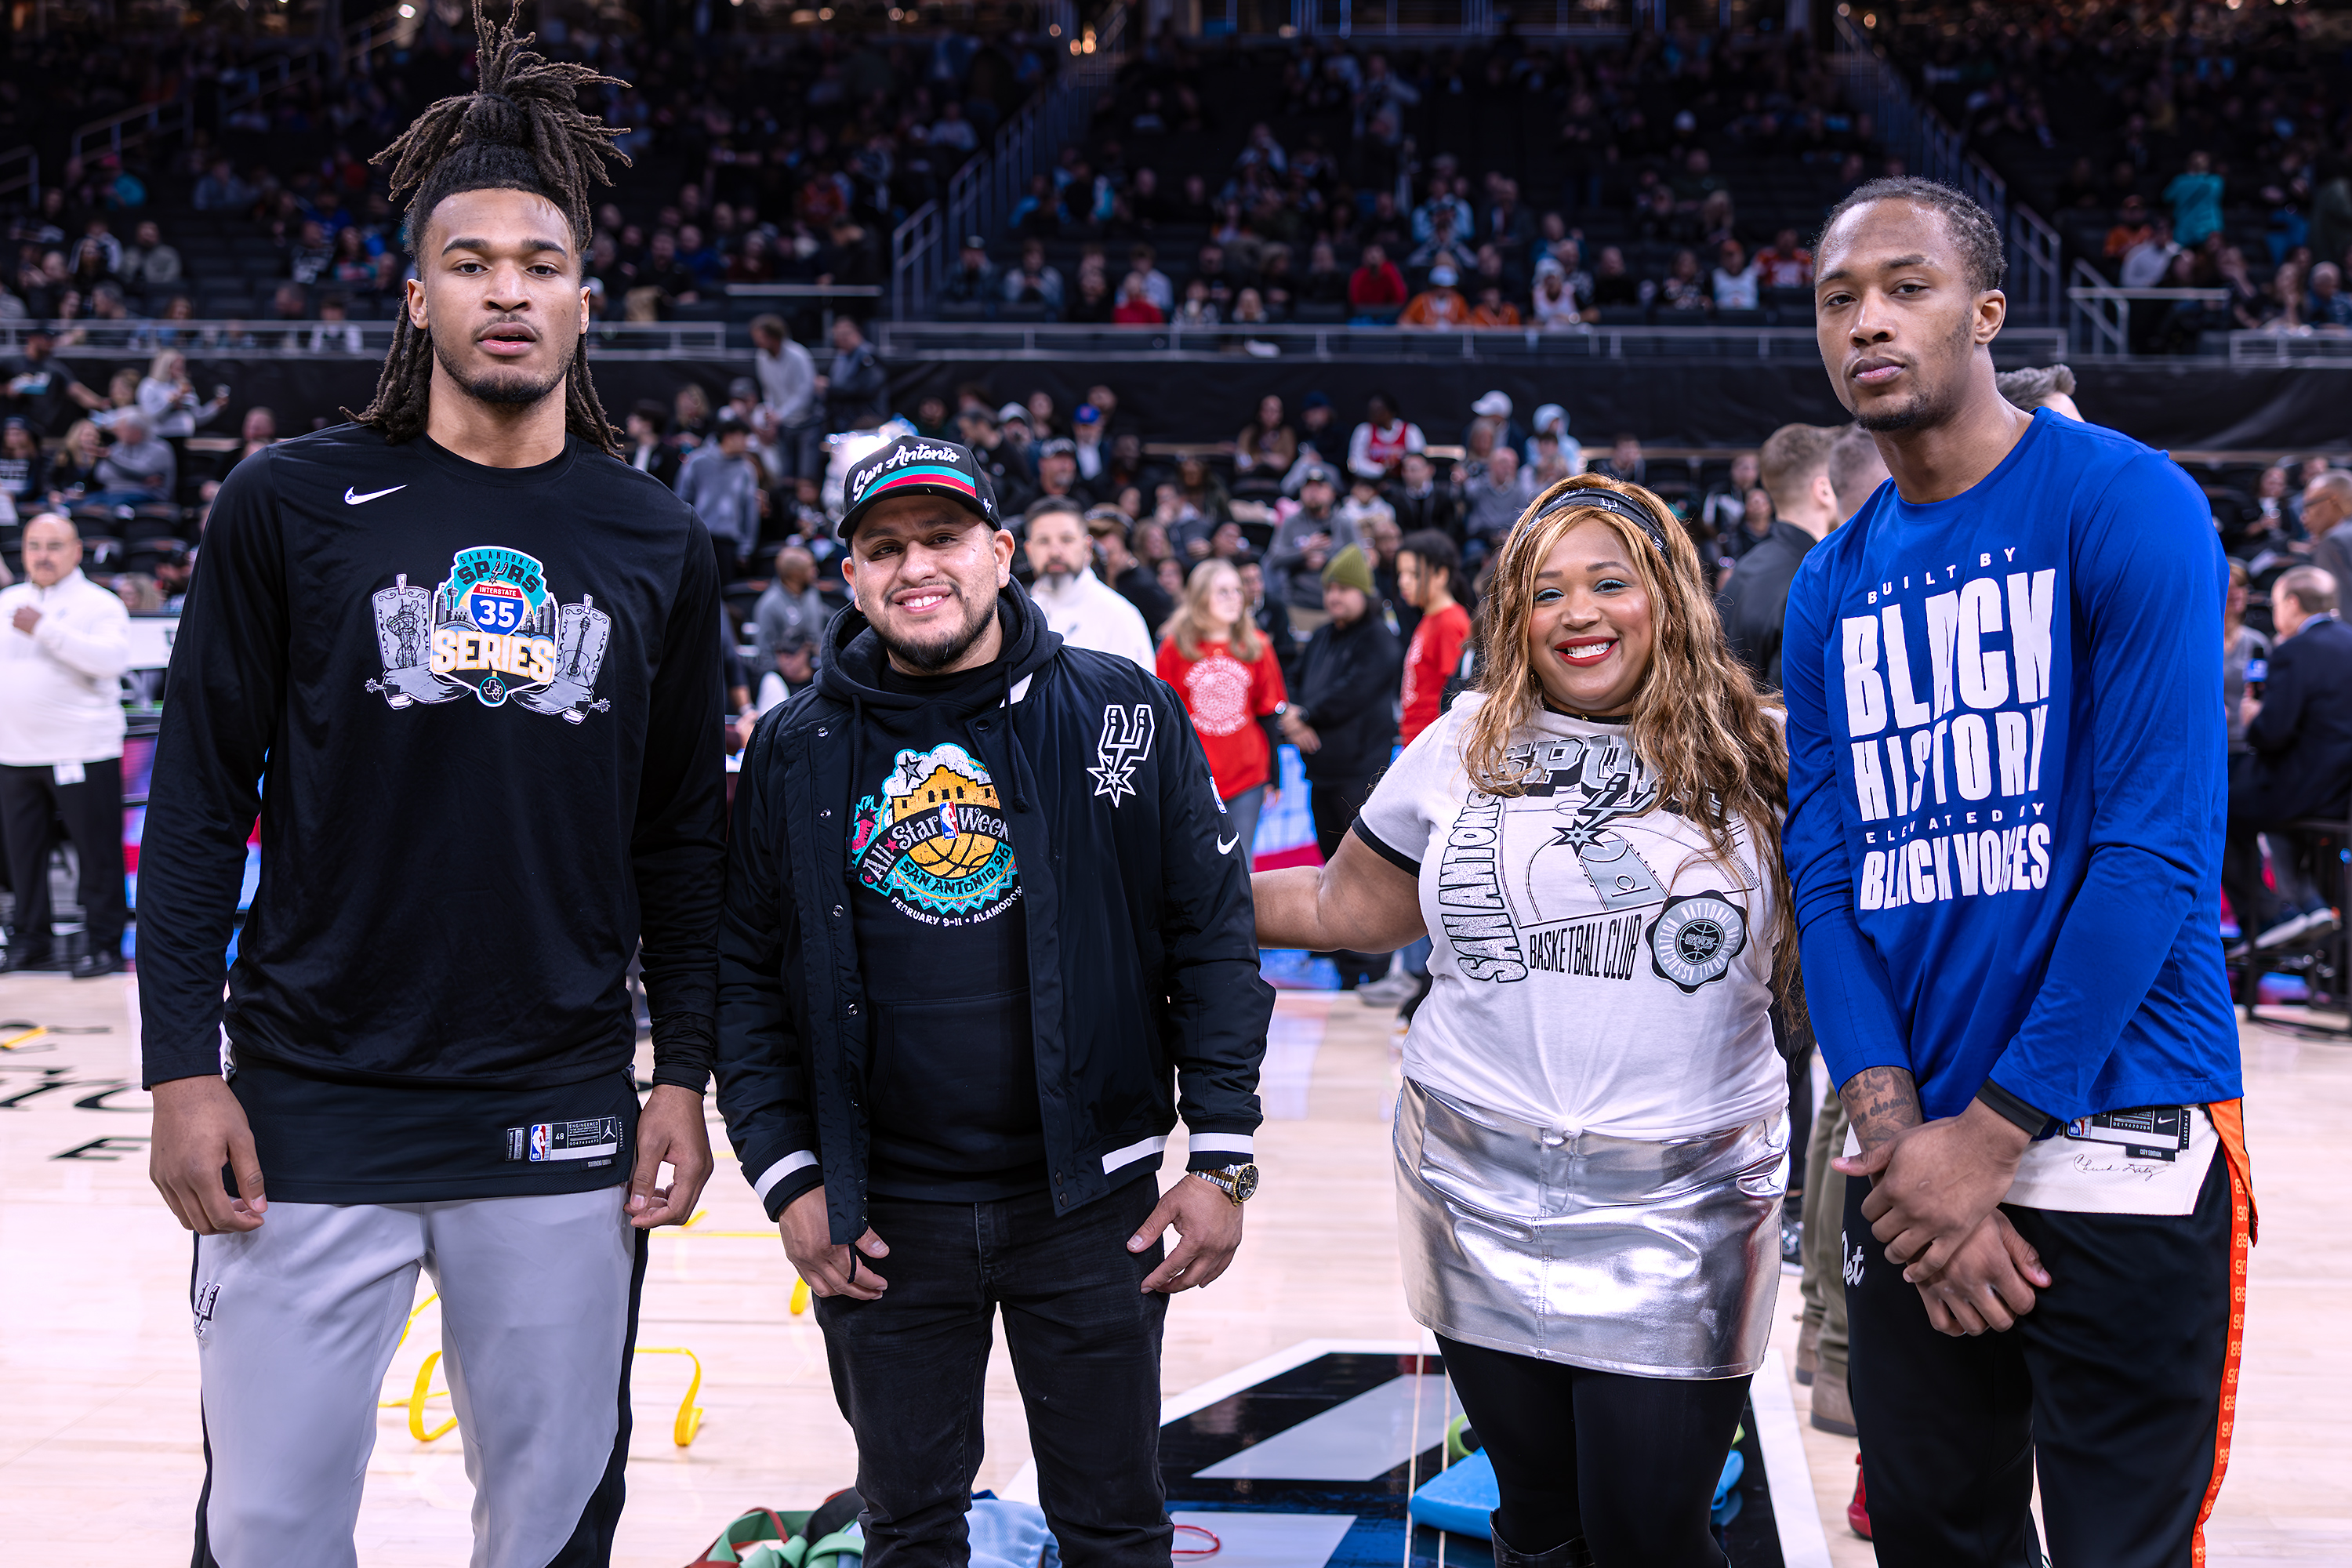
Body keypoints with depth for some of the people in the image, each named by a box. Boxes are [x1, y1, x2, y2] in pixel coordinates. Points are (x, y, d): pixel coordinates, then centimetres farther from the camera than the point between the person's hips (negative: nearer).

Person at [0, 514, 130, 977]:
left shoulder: (99, 604, -2)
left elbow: (111, 658, -18)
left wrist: (45, 630, -20)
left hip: (82, 752, -5)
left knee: (97, 853, -5)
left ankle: (103, 943, 3)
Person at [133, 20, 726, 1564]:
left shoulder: (661, 547, 4)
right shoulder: (295, 504, -2)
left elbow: (683, 839, 9)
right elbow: (199, 799, -1)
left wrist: (683, 1073, 4)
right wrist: (182, 1065, -6)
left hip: (563, 1131, 2)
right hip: (310, 1115, -1)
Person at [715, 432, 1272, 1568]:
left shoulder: (1122, 711, -4)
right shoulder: (796, 751, 2)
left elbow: (1214, 937, -2)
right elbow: (746, 975, 5)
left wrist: (1223, 1160, -6)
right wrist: (786, 1176, -3)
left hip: (1093, 1205, -1)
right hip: (883, 1219, 1)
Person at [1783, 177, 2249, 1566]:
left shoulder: (2126, 506, -8)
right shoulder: (1830, 589, 10)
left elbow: (2157, 852, -14)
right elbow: (1827, 876, 5)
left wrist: (1989, 1135, -15)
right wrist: (1894, 1125, -10)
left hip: (2117, 1147, -5)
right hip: (1922, 1160, 6)